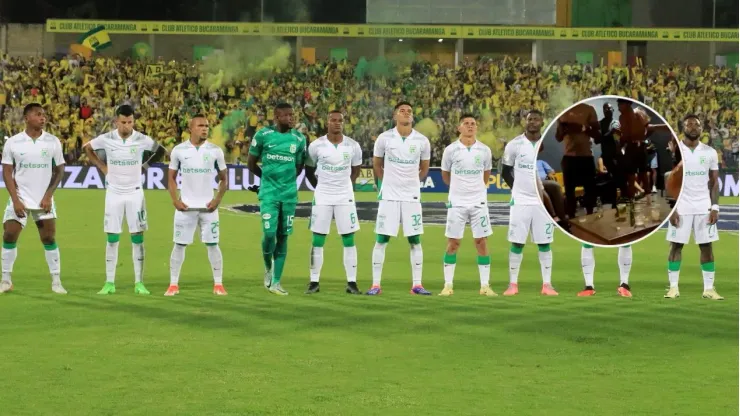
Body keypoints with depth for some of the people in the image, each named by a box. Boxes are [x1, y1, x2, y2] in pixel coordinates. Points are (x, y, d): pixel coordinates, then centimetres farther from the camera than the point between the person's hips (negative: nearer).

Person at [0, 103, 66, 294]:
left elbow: (59, 170, 3)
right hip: (19, 199, 0)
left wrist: (48, 195, -7)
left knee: (49, 239, 1)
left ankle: (56, 282, 7)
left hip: (44, 200, 0)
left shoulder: (53, 142, -1)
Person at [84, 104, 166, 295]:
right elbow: (87, 148, 12)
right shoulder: (106, 139, -7)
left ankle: (139, 283, 3)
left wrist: (144, 166, 3)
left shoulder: (142, 140, -8)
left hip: (135, 192, 0)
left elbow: (161, 151, 10)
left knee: (137, 237, -2)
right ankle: (109, 283, 6)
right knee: (112, 238, 1)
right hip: (114, 193, 0)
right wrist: (102, 167, 4)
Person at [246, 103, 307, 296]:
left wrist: (285, 181, 11)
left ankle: (276, 282, 10)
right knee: (269, 233, -12)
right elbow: (251, 163, 7)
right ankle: (268, 268, 19)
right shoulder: (263, 135, -4)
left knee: (283, 236, 4)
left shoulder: (299, 139, 4)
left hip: (289, 194, 3)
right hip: (269, 194, -3)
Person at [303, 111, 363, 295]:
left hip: (345, 197, 1)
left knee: (349, 240, 0)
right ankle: (314, 282, 7)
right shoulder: (316, 145, -7)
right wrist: (319, 188, 5)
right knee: (318, 240, 0)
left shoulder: (353, 146, -3)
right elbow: (309, 170, 7)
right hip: (322, 196, -1)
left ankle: (352, 282, 5)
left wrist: (348, 186, 8)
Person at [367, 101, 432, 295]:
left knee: (415, 240, 3)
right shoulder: (384, 138, -4)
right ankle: (376, 284, 3)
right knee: (382, 239, -2)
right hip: (389, 196, -2)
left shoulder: (422, 141, 0)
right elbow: (377, 165, 10)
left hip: (412, 196, 2)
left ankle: (417, 285, 9)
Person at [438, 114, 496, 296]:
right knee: (453, 243, 1)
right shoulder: (450, 150, -4)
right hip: (457, 202, -1)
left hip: (478, 202, 1)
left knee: (481, 242, 1)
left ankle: (485, 286, 6)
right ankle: (448, 285, 7)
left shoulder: (485, 150, 1)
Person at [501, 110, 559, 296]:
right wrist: (519, 189, 3)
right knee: (517, 243, 0)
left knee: (545, 243, 3)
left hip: (543, 202, 1)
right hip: (520, 201, -1)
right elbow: (506, 172, 7)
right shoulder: (515, 144, -2)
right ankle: (513, 284, 7)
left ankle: (547, 284, 7)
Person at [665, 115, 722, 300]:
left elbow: (714, 182, 7)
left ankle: (709, 288, 6)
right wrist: (671, 208, -10)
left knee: (706, 246, 2)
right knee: (676, 245, 0)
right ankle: (673, 287, 6)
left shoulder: (710, 152, 4)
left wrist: (715, 207, -3)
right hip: (681, 207, -2)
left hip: (704, 207, 2)